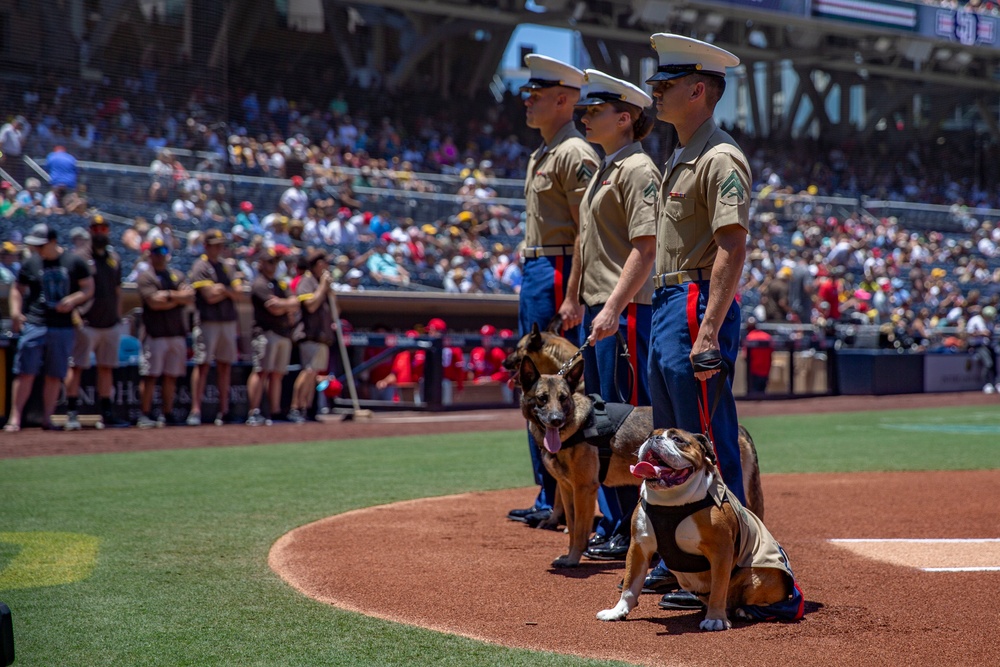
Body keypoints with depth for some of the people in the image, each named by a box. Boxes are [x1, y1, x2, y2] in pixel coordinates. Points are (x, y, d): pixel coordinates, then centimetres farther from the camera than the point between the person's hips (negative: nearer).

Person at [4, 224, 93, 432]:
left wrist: (73, 300, -13)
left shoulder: (74, 262, 1)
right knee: (25, 373, -7)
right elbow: (18, 289, 12)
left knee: (55, 375, 5)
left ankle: (47, 417, 14)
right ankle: (15, 418, -5)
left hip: (63, 327, 0)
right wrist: (15, 312, -3)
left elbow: (89, 287, 5)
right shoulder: (30, 263, 4)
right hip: (34, 326, 0)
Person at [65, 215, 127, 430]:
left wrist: (118, 316, 14)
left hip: (110, 324, 6)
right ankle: (71, 414, -6)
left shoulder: (114, 258, 14)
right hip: (87, 323, -6)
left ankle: (106, 414, 15)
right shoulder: (80, 257, -5)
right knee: (76, 367, -7)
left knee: (107, 368, 10)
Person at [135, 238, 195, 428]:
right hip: (155, 333, -5)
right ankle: (146, 415, -4)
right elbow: (153, 302, -13)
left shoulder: (177, 275, 17)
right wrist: (178, 297, -5)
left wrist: (168, 295, -8)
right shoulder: (145, 277, 0)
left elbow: (189, 297, 2)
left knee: (171, 376, 7)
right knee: (150, 376, -6)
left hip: (177, 333, 5)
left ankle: (167, 413, 12)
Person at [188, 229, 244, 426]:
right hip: (208, 321, -6)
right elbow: (211, 297, -15)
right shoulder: (200, 267, -4)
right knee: (202, 364, -9)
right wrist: (230, 292, 0)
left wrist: (223, 289, -10)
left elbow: (240, 296, 7)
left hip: (228, 321, 6)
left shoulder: (226, 267, 16)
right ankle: (195, 410, -9)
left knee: (224, 365, 7)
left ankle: (224, 410, 11)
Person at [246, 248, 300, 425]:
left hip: (284, 333, 8)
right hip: (266, 332, -8)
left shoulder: (281, 284, 22)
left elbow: (295, 304, 10)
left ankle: (275, 413, 6)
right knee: (261, 371, -13)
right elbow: (275, 309, -14)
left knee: (277, 374, 6)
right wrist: (288, 304, 3)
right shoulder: (259, 284, -4)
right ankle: (254, 413, -16)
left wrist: (281, 303, -7)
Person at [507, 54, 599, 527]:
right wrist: (529, 282, 19)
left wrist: (573, 297, -25)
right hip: (533, 274, 11)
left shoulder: (574, 154, -13)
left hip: (558, 273, -11)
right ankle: (547, 497, 20)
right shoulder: (541, 155, 19)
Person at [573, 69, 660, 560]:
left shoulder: (637, 169, -10)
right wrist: (583, 302, 20)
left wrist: (614, 307, -25)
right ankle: (610, 526, 21)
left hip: (627, 310, -10)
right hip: (599, 308, 10)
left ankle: (636, 533, -1)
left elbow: (645, 247, -19)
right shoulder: (604, 170, 19)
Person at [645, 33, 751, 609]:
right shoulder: (680, 159, 19)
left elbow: (732, 248, -21)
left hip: (700, 305, -11)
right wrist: (668, 314, 17)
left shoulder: (720, 158, -13)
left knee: (712, 446, -8)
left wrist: (709, 330, -27)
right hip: (668, 304, 11)